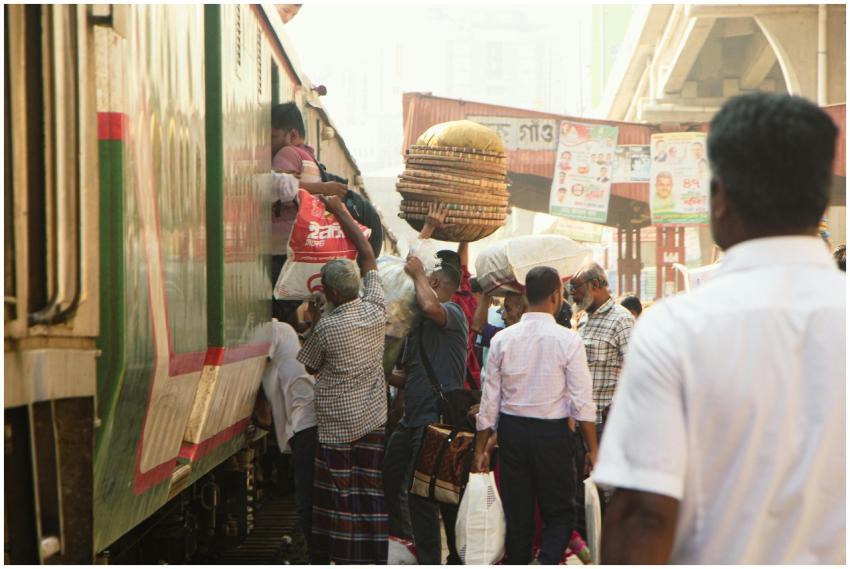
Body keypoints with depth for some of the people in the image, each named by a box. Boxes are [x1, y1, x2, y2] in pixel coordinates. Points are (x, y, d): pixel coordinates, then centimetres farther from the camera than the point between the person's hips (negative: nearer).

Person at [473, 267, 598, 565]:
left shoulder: (503, 339, -1)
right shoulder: (567, 340, -10)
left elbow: (490, 399, 2)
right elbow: (582, 401, -10)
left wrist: (481, 447, 10)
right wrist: (593, 448, -2)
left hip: (512, 431, 3)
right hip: (553, 432, -3)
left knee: (517, 514, 12)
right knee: (560, 511, 7)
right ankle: (548, 562, -16)